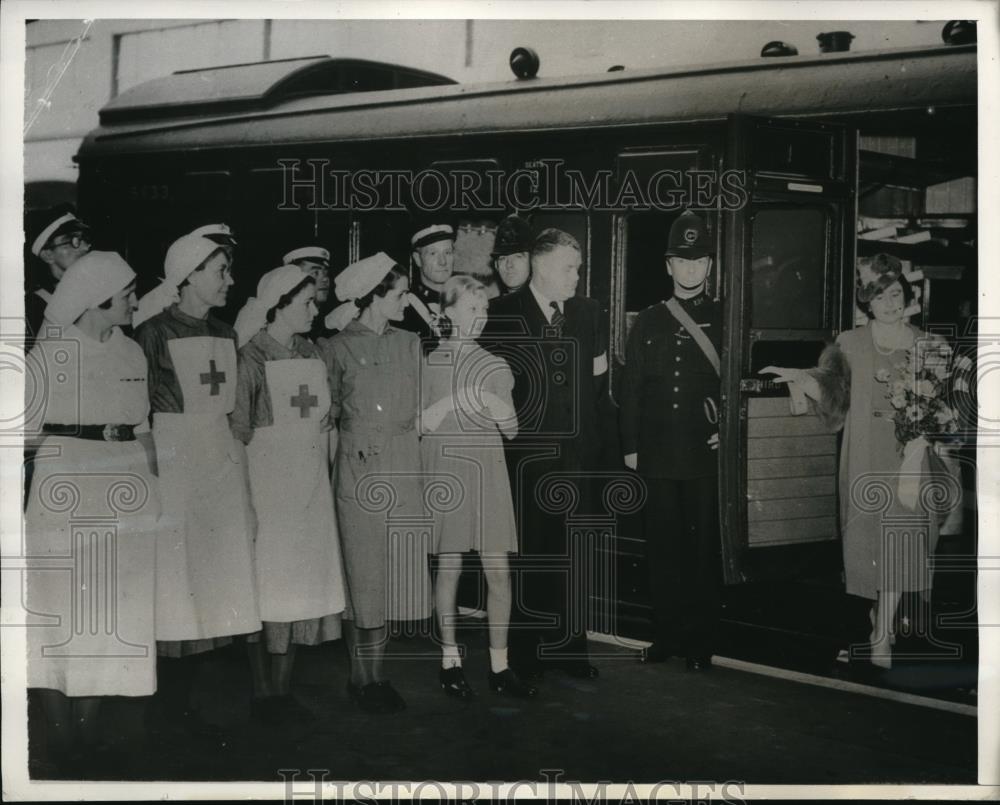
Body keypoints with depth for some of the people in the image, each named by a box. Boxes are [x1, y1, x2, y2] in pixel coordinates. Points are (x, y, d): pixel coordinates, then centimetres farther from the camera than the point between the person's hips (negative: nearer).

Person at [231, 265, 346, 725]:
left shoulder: (310, 354, 12)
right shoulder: (251, 357, -6)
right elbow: (238, 425, -6)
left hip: (309, 481, 6)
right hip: (266, 477, -6)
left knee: (303, 582, 6)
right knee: (265, 583, -3)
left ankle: (283, 689, 15)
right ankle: (261, 691, 8)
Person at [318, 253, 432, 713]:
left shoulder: (409, 344, 10)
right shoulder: (336, 349, -1)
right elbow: (328, 411, 5)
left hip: (403, 468, 4)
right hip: (359, 471, -4)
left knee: (397, 572, 3)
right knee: (364, 576, 0)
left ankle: (374, 675, 13)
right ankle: (362, 679, 10)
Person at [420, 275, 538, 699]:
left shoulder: (495, 367, 10)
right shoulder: (430, 365, 1)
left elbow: (512, 431, 11)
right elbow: (418, 424, -3)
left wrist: (500, 411, -10)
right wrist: (457, 399, -13)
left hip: (487, 473, 3)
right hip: (445, 470, -3)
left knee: (499, 571, -1)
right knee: (449, 567, 2)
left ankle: (499, 665, 6)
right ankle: (450, 660, 14)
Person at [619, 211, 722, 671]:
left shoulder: (725, 319, 5)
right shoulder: (649, 322, 10)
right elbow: (630, 388, 10)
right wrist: (630, 445, 5)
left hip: (706, 455, -2)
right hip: (657, 456, 2)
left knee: (703, 548, 2)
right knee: (662, 547, 6)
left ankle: (700, 642, 10)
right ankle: (666, 635, 15)